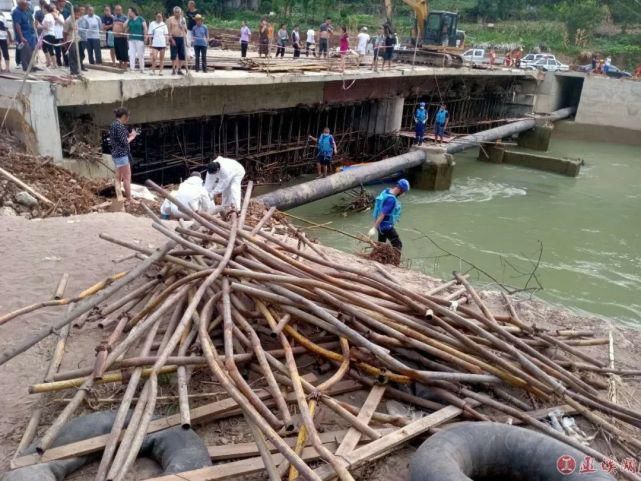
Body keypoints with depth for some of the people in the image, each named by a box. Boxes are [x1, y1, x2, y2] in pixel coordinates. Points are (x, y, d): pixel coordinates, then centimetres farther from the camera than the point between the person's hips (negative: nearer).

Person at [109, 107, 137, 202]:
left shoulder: (113, 124, 12)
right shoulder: (120, 126, -18)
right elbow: (124, 142, -19)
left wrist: (129, 135, 9)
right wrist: (132, 136, -3)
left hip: (116, 154, 10)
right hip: (122, 155, -10)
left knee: (118, 177, 12)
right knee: (127, 178, -1)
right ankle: (129, 199, 6)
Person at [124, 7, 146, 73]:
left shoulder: (140, 19, 3)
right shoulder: (130, 20, 15)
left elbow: (145, 27, -3)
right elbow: (125, 26, 7)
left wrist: (145, 34, -17)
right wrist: (128, 18, 9)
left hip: (139, 39, -4)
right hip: (131, 39, 4)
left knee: (140, 54, -1)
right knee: (131, 54, -3)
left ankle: (142, 69, 6)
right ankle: (132, 68, -4)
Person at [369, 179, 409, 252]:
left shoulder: (385, 192, 1)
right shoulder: (391, 199, -28)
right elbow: (382, 214, -28)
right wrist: (374, 228, -26)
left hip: (381, 225, 10)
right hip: (387, 226, -10)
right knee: (398, 245, -4)